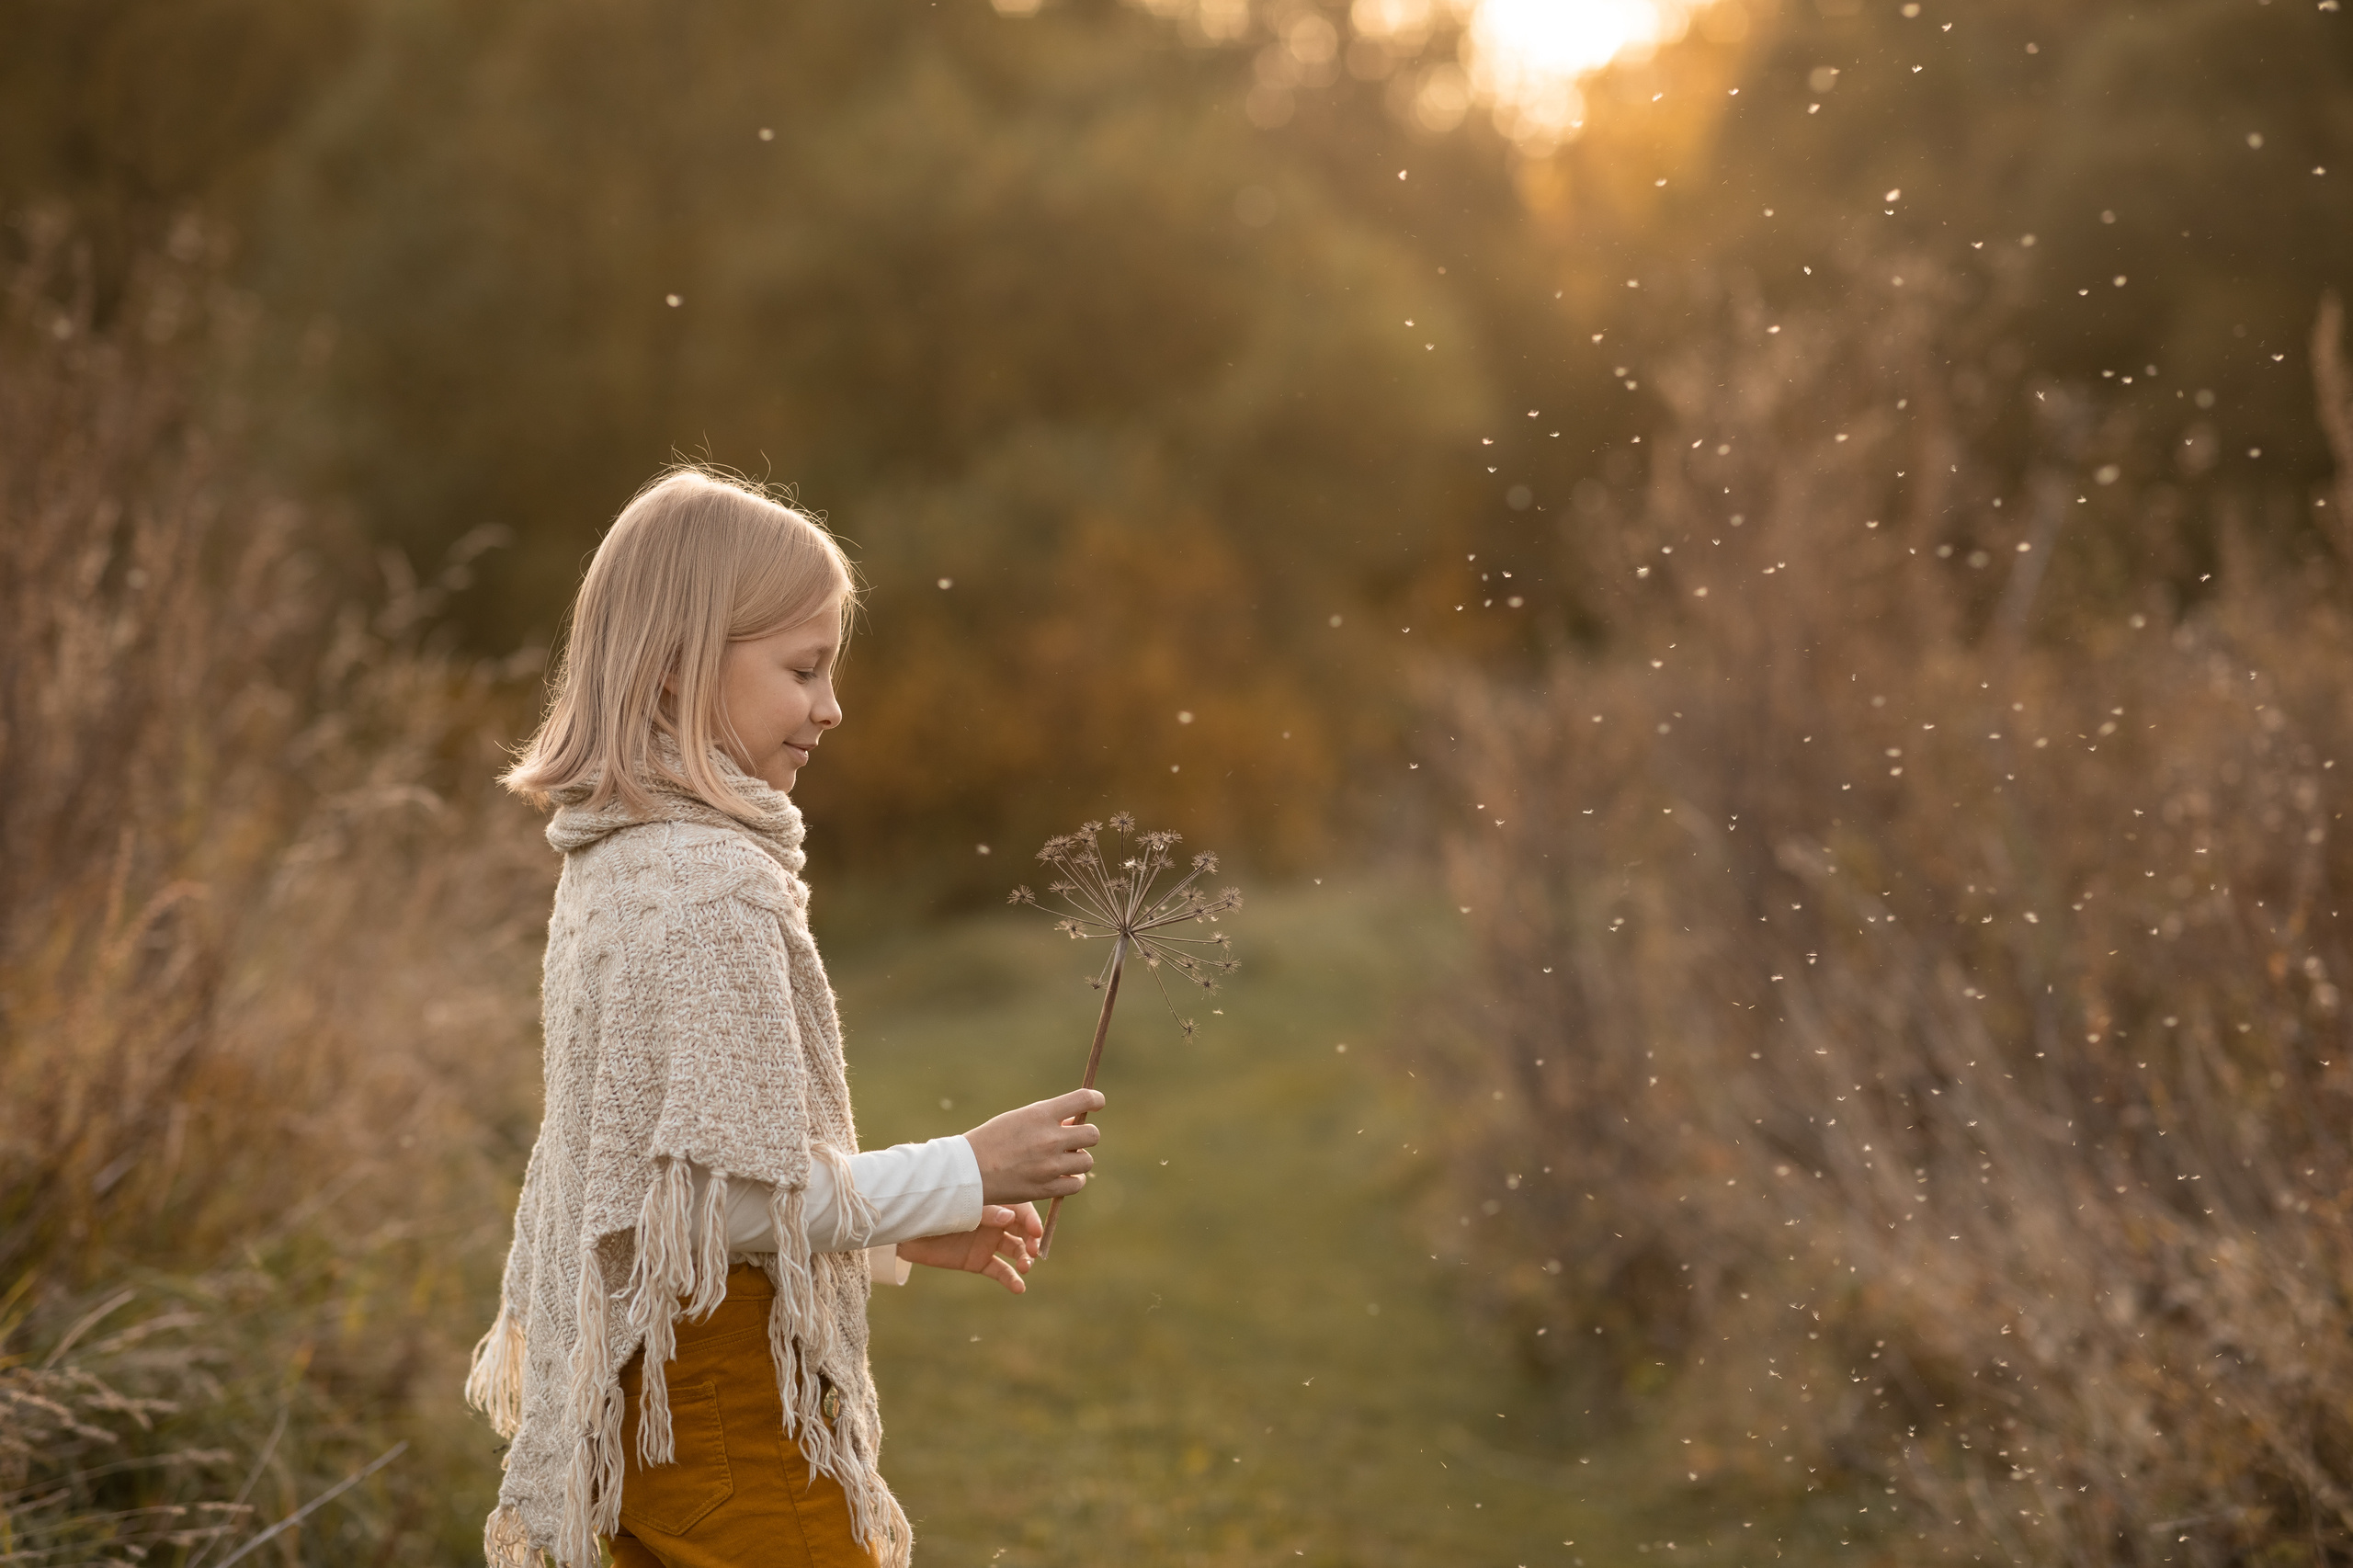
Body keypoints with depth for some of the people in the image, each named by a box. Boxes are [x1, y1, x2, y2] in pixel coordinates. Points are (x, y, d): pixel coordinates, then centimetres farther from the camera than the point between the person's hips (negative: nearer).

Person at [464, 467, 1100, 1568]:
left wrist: (900, 1229, 15)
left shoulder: (613, 864, 11)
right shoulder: (718, 883, -19)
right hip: (727, 1404, -9)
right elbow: (749, 1193, -21)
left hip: (629, 1397, 9)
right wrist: (970, 1171, -11)